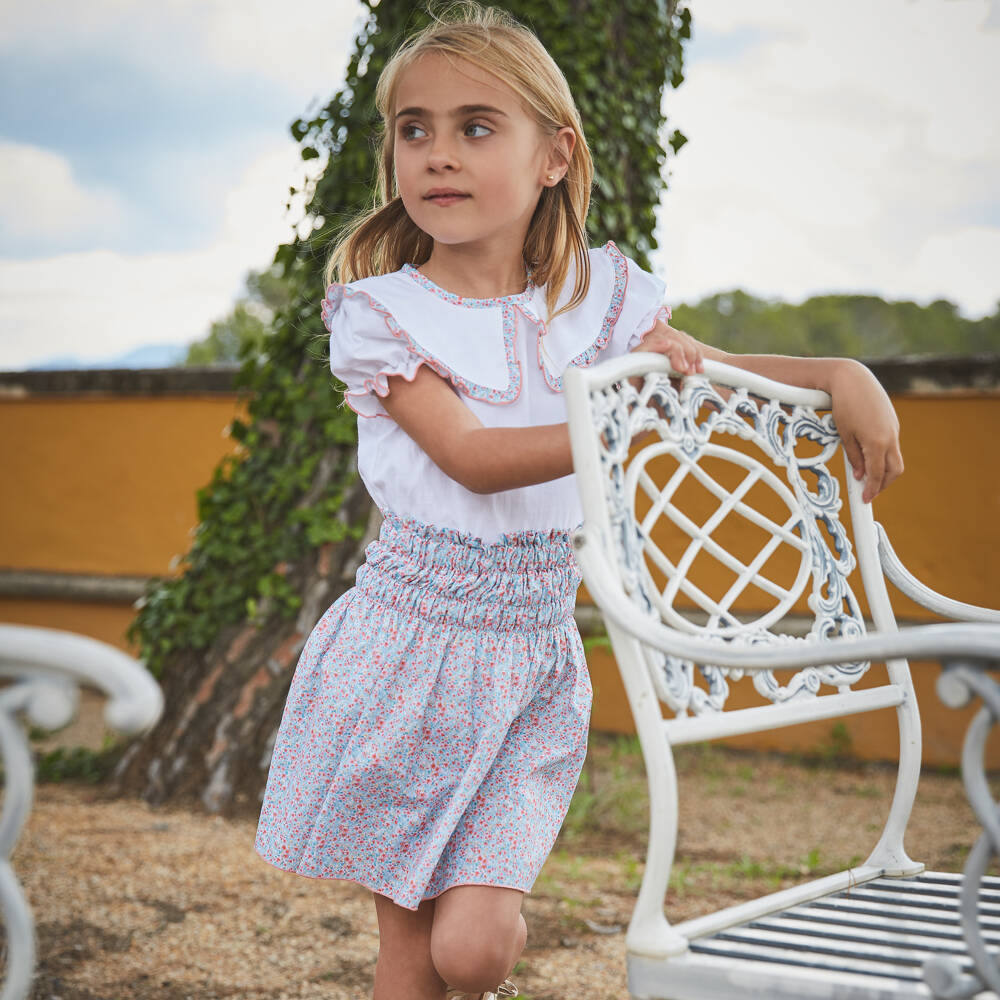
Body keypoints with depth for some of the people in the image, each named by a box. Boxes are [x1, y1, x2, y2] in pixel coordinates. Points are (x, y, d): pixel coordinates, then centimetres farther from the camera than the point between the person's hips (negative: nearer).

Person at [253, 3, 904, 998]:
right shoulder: (379, 310, -9)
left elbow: (716, 373, 12)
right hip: (406, 646, -1)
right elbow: (473, 459, -18)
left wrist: (844, 374, -5)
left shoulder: (598, 292, 1)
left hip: (531, 655, 2)